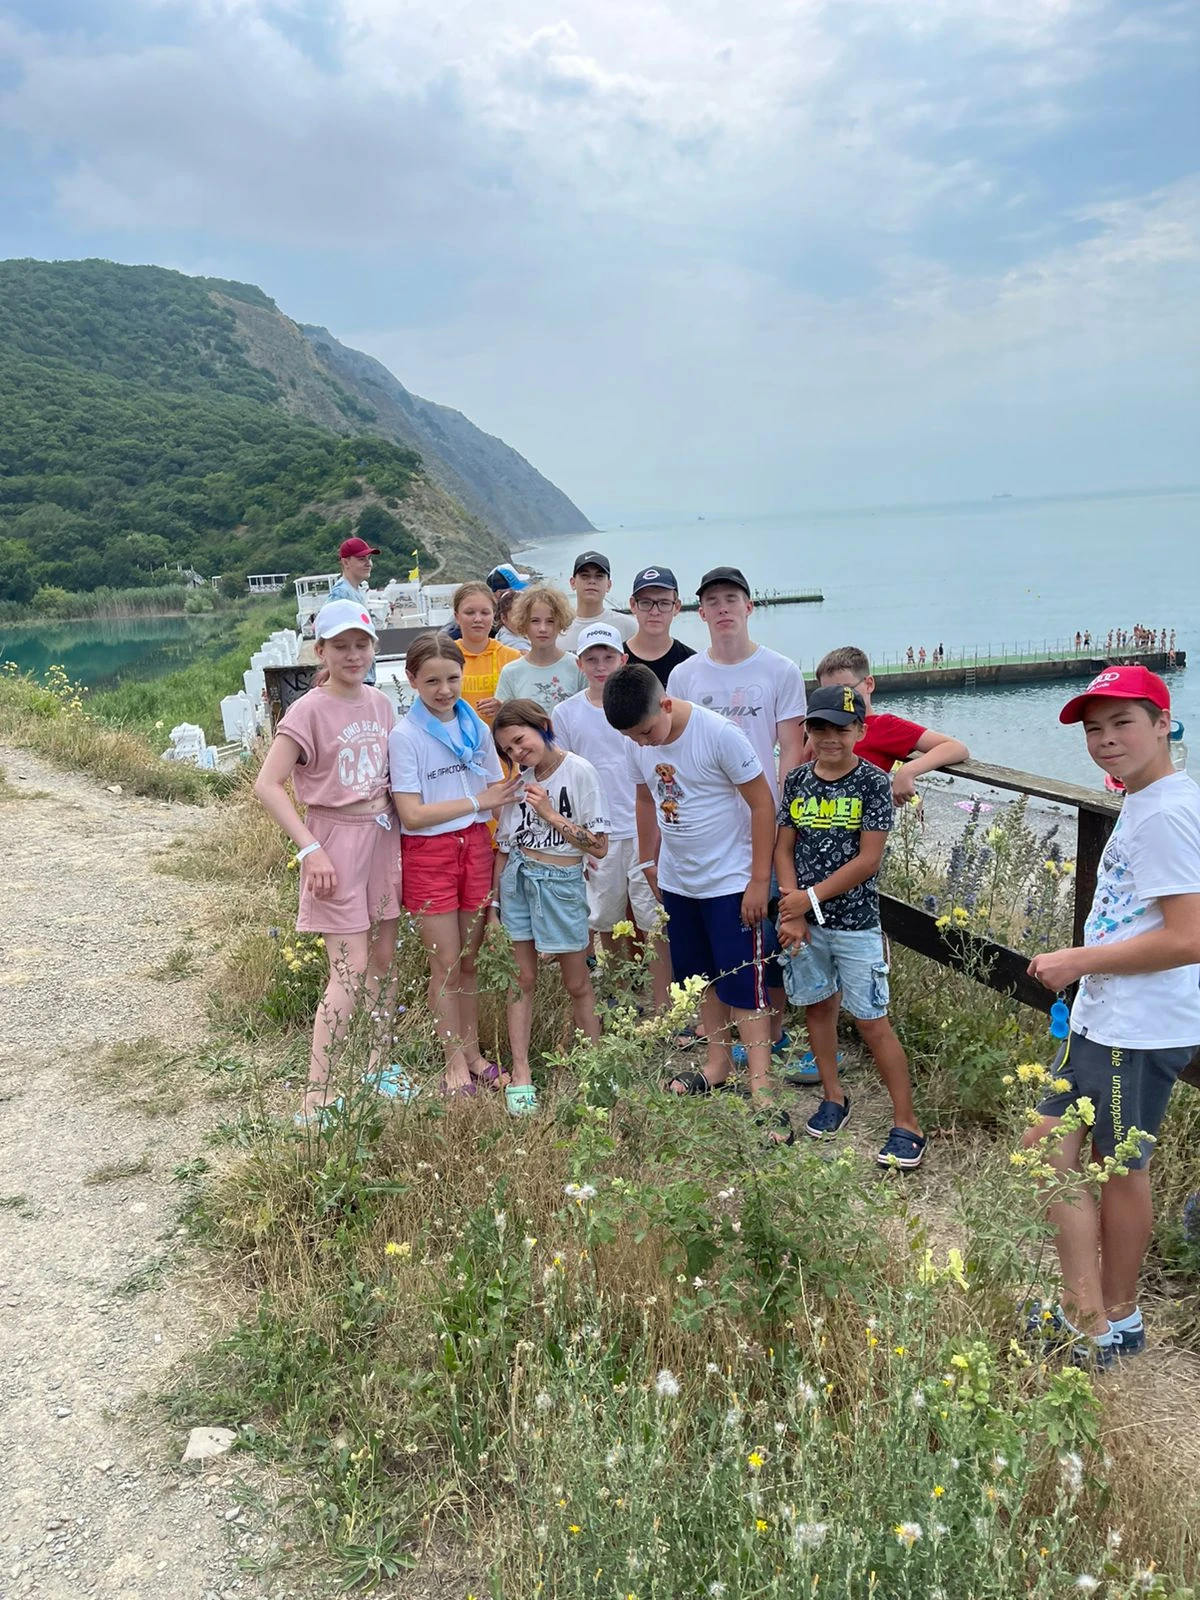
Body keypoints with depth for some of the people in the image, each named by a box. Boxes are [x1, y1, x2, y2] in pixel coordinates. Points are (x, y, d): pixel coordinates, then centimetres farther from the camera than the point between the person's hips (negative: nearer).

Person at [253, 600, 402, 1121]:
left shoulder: (380, 703, 7)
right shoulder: (310, 710, -13)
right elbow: (267, 785, -18)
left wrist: (399, 834, 10)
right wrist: (309, 849, -22)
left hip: (383, 836, 6)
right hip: (337, 841, -6)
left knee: (384, 960, 13)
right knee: (351, 972, -10)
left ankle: (379, 1067, 30)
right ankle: (314, 1101, -3)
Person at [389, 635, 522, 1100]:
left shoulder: (476, 728, 5)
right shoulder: (405, 736, -10)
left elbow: (498, 795, 8)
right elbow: (412, 815, -16)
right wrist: (479, 802, -14)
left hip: (475, 846, 4)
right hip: (429, 854, -4)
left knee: (470, 960, 11)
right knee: (446, 964, 3)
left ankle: (472, 1052, 24)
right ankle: (455, 1062, 16)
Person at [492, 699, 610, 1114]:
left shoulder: (579, 772, -9)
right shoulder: (520, 783, 5)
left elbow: (599, 847, -12)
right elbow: (504, 848, 11)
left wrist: (550, 814, -16)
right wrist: (496, 895, 5)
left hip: (561, 882, -3)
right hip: (519, 879, 3)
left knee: (577, 983, 6)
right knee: (523, 979, 4)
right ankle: (520, 1075, 9)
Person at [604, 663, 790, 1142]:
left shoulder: (719, 734, -23)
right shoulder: (637, 746, -4)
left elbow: (762, 804, -17)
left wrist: (759, 881, -17)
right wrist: (648, 862, 17)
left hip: (731, 882, -6)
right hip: (677, 881, 6)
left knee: (742, 985, -5)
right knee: (701, 977, 17)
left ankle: (761, 1093, -1)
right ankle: (718, 1063, 33)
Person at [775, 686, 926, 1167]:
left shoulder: (872, 782, -10)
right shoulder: (797, 781, 3)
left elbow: (868, 860, -14)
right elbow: (784, 849, 3)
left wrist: (811, 897, -14)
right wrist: (792, 910, -9)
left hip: (854, 921, -4)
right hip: (804, 919, 5)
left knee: (871, 1020, -2)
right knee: (817, 1005, 16)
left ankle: (906, 1122, 7)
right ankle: (834, 1096, 35)